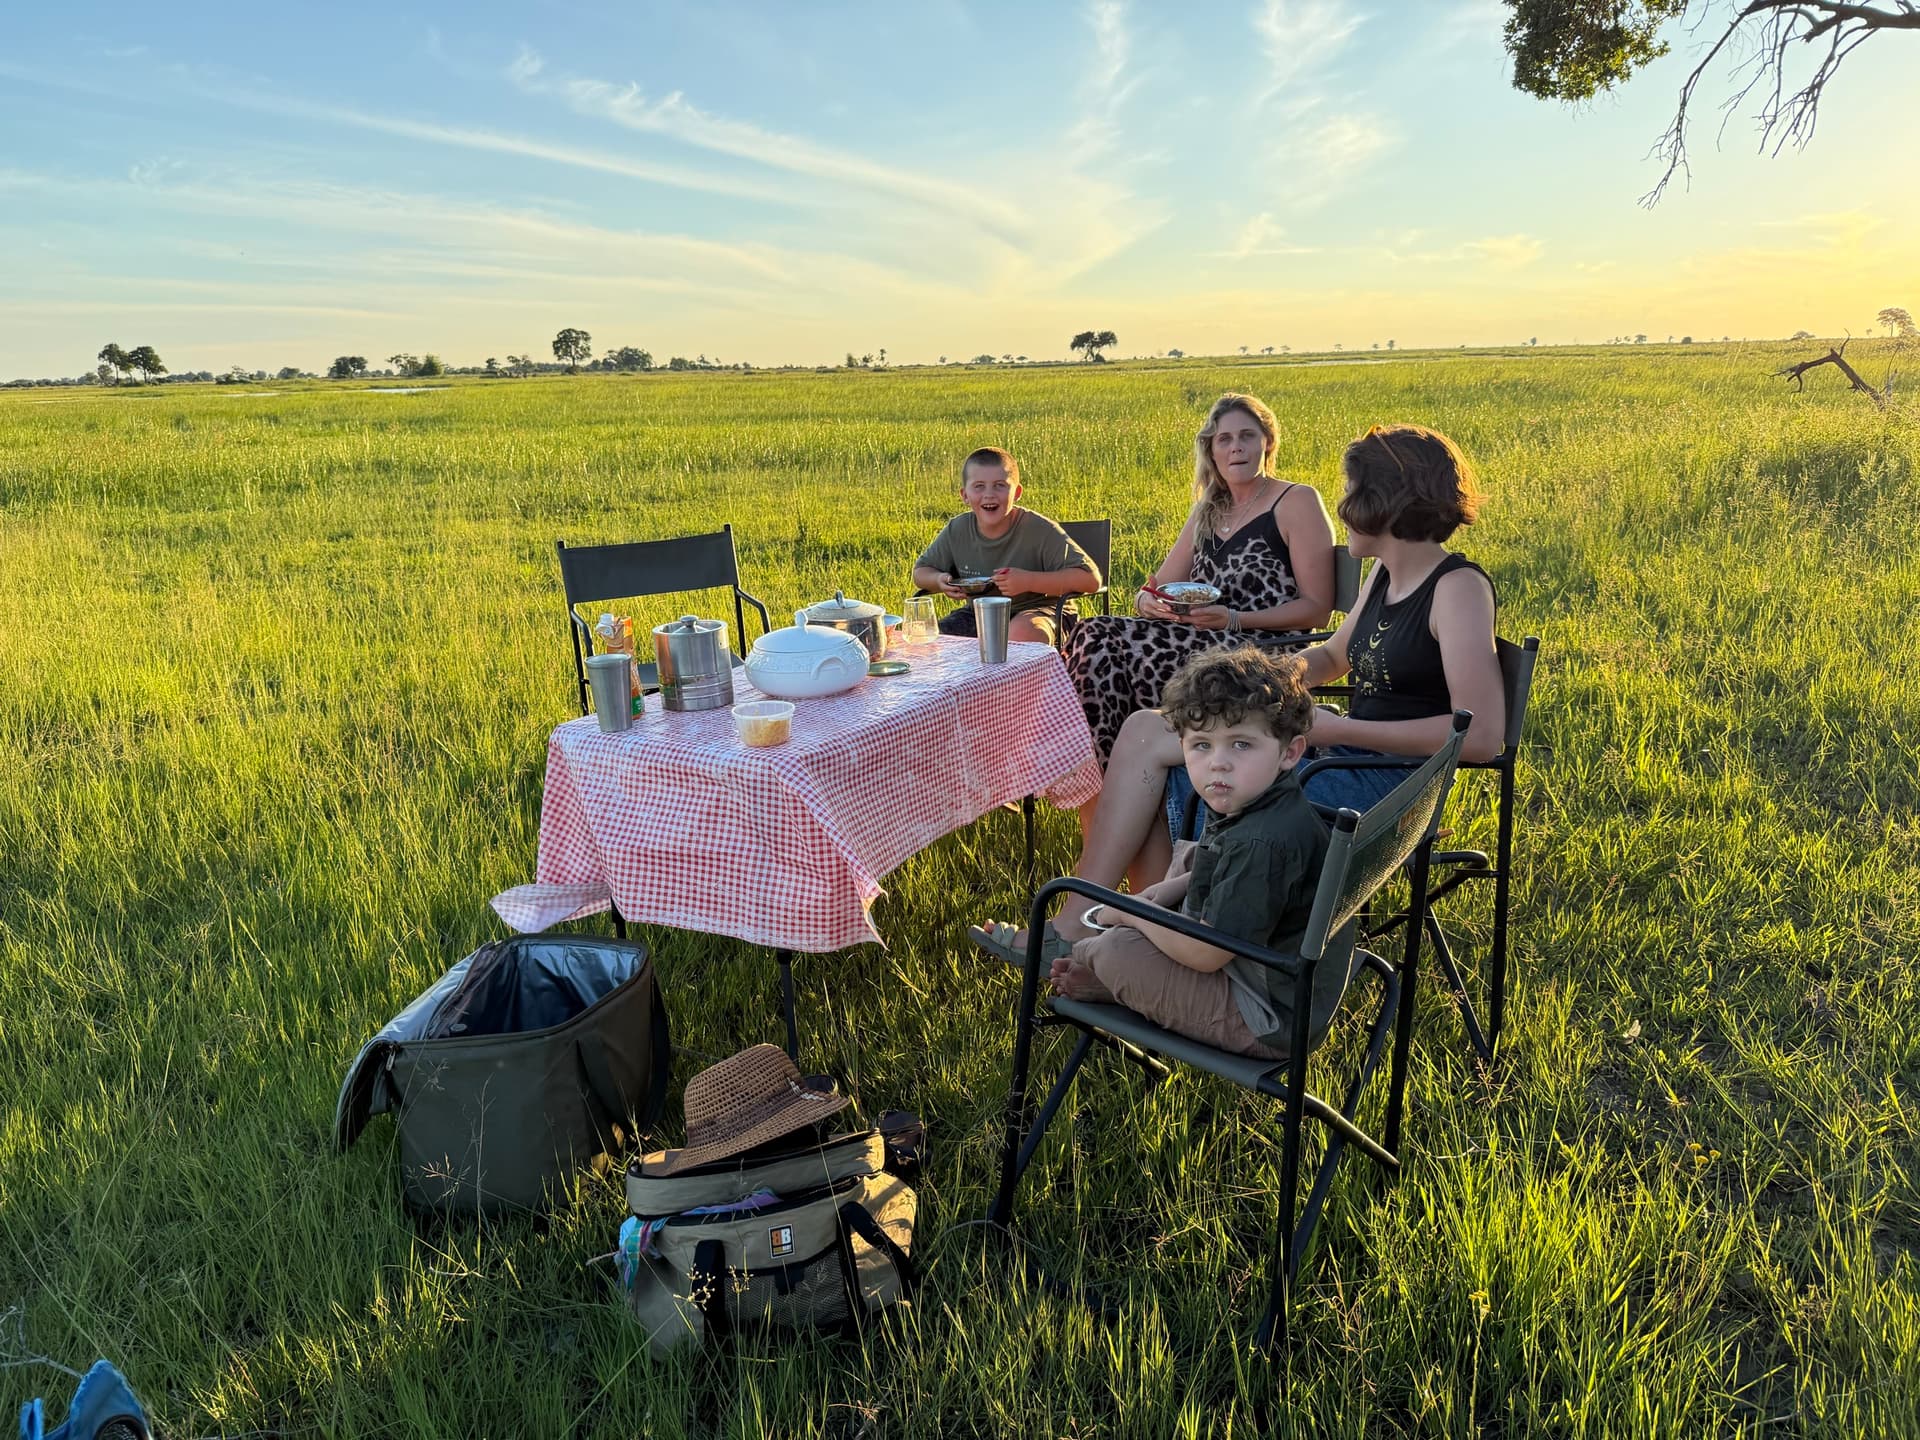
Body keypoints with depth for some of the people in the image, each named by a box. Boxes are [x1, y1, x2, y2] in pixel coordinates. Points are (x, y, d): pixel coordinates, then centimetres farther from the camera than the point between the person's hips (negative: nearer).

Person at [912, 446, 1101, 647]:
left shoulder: (1039, 530, -18)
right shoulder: (957, 530, -4)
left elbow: (1090, 579, -22)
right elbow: (921, 570, 14)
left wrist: (1029, 581, -29)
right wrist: (939, 580, -12)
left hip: (1036, 610, -5)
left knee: (1020, 633, -39)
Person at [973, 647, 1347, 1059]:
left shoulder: (1264, 842, -34)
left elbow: (1205, 955, -29)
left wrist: (1132, 913, -13)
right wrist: (1177, 886, 4)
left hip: (1268, 1022, -11)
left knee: (1117, 950, -15)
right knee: (1188, 853, 22)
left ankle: (1082, 957, 22)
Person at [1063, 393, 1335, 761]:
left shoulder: (1298, 502, 2)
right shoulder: (1208, 511, 22)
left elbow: (1317, 608, -5)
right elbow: (1160, 586, 21)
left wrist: (1234, 619, -16)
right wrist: (1146, 600, -5)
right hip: (1204, 641, 6)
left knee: (1130, 645, -29)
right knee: (1096, 635, -21)